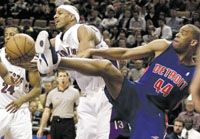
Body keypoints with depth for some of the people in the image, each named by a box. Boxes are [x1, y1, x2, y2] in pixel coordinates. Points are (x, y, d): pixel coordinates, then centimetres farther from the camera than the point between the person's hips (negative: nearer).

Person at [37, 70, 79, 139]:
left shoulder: (74, 92, 1)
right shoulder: (51, 93, 7)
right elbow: (46, 112, 7)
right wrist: (41, 127, 2)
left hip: (68, 123, -2)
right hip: (55, 124, 2)